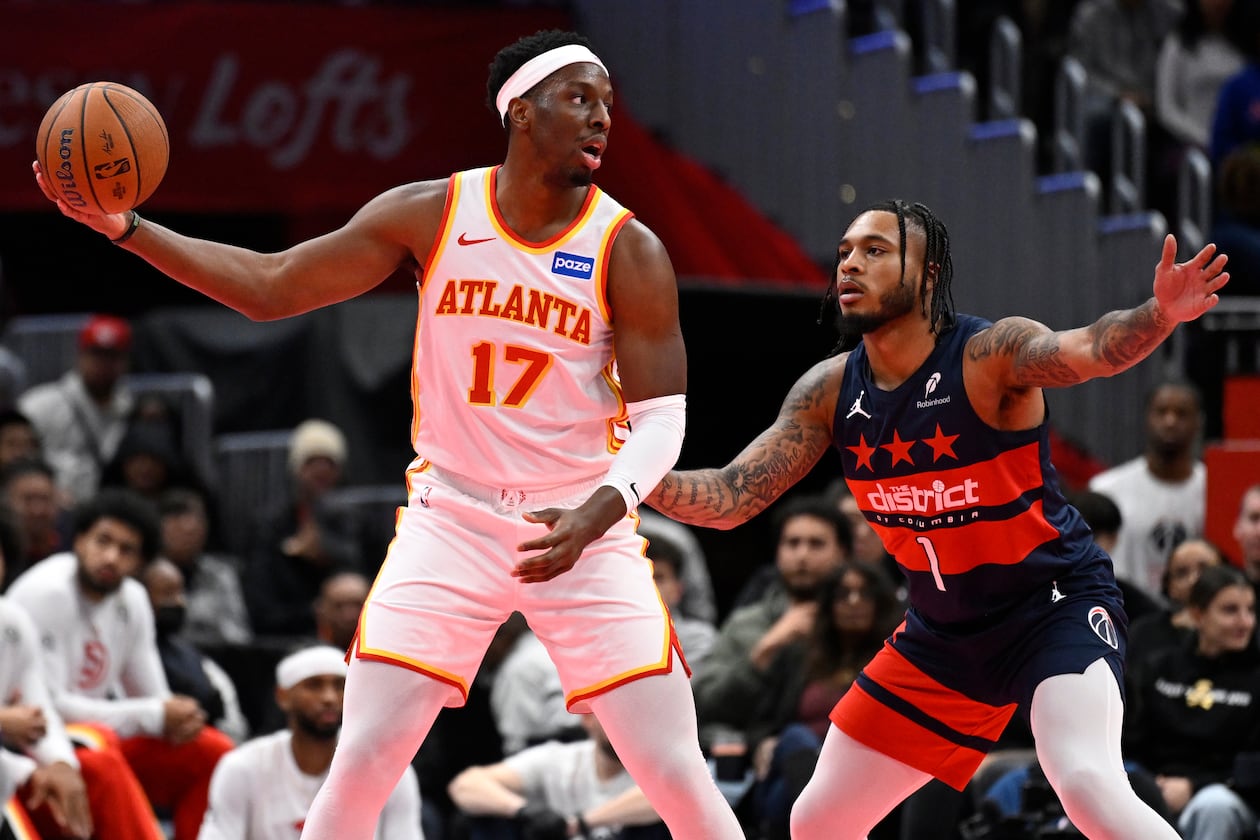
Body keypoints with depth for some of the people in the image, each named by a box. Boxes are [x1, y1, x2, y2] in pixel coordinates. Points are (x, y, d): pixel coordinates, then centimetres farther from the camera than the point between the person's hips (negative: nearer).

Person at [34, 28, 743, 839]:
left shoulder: (629, 252, -9)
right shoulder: (430, 216, -5)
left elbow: (661, 415, -9)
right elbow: (270, 286, 0)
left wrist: (598, 513, -29)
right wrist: (127, 227, -9)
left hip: (582, 530, -1)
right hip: (452, 519, 1)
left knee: (679, 775, -7)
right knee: (361, 763, -7)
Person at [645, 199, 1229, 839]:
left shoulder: (991, 354, -21)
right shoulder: (829, 390, -5)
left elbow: (1088, 352, -41)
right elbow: (731, 497, -2)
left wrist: (1160, 313, -63)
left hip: (1054, 602, -7)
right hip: (944, 633, 7)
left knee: (1089, 787, -33)